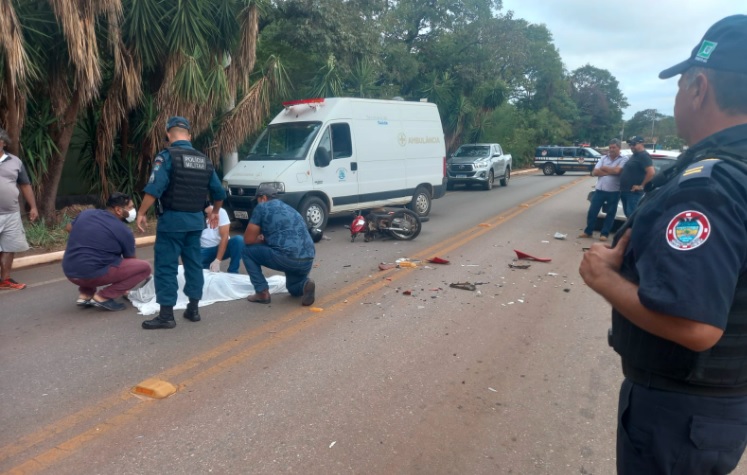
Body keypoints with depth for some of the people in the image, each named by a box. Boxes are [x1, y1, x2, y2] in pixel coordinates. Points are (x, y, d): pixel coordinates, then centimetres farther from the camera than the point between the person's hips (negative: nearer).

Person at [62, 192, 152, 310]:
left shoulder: (86, 213, 11)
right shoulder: (124, 231, -3)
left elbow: (69, 228, 31)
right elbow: (130, 261, 12)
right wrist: (147, 279, 29)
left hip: (70, 272, 7)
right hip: (93, 274, -7)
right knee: (144, 267, -3)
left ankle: (85, 295, 20)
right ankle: (103, 297, -5)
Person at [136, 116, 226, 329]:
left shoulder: (167, 156, -10)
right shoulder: (204, 160, 9)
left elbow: (154, 189, -20)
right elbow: (218, 192, 13)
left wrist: (141, 213, -12)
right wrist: (215, 213, 28)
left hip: (172, 219, -6)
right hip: (195, 219, 6)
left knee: (166, 266, 0)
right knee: (194, 263, 13)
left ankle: (166, 314, 1)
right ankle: (193, 308, 19)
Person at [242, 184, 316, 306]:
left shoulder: (262, 207, 8)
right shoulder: (290, 209, 27)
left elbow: (248, 240, 9)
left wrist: (261, 239, 28)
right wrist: (266, 239, 38)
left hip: (287, 258, -7)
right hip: (308, 261, 7)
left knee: (247, 251, 17)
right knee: (293, 287, 36)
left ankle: (262, 292, 8)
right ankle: (305, 284, 1)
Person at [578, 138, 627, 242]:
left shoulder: (624, 159, -3)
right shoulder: (603, 158, 9)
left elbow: (616, 170, -20)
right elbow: (594, 172, 0)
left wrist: (603, 168, -4)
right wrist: (610, 172, -10)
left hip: (614, 192, -3)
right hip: (599, 190, 4)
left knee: (610, 213, 5)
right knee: (592, 211, 5)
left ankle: (604, 233, 15)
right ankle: (588, 231, 17)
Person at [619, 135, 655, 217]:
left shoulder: (644, 156, -12)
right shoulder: (634, 155, 18)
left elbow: (651, 172, -24)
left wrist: (641, 186, -17)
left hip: (633, 192, -10)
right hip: (625, 191, 10)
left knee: (632, 216, -9)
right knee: (628, 214, 15)